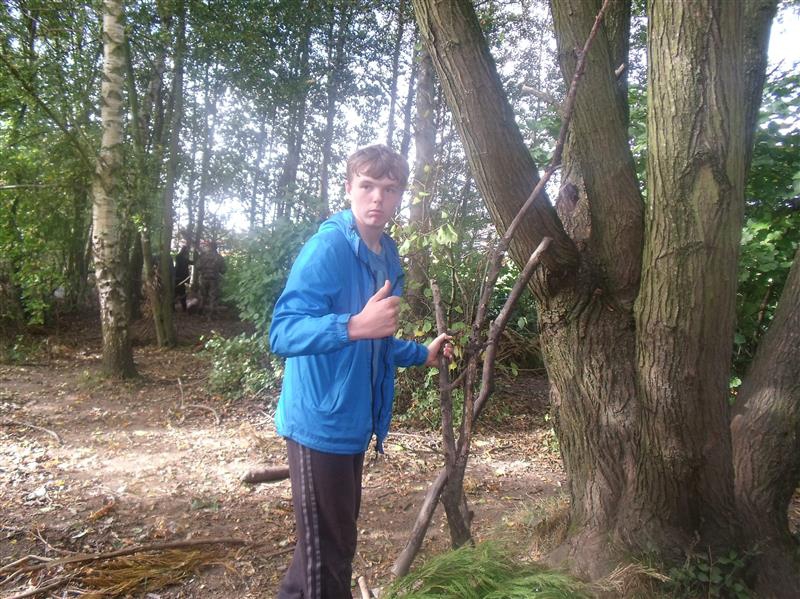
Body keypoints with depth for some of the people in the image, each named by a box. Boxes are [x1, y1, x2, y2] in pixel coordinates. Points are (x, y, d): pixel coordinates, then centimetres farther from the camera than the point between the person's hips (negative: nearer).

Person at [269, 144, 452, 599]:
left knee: (337, 538, 24)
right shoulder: (326, 249, -18)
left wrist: (422, 354, 21)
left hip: (353, 421, 9)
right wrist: (354, 326, -40)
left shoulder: (387, 257, 9)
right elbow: (283, 333, -27)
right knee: (328, 551, 4)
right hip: (321, 421, -9)